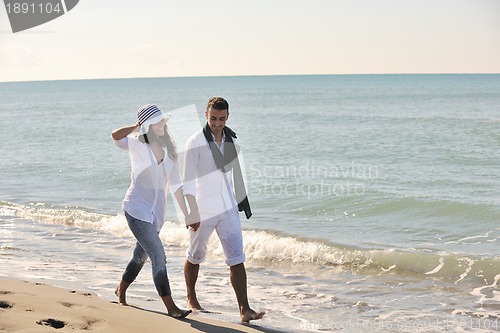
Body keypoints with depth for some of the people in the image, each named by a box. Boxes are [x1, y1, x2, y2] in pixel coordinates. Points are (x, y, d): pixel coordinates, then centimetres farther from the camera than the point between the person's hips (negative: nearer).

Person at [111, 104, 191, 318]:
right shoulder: (137, 144, -11)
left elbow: (175, 184, 11)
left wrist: (186, 213, 10)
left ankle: (121, 290, 45)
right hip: (137, 209, -7)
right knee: (158, 256, -13)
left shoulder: (169, 149, 5)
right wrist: (138, 126, -25)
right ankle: (170, 307, -10)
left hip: (156, 212, 7)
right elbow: (116, 136, -34)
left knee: (141, 256, 21)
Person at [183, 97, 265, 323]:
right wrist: (192, 215, -15)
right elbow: (188, 181, -13)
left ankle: (244, 310, -9)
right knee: (195, 257, 15)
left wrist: (241, 200, 19)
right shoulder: (195, 143, -13)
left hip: (228, 209, 4)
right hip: (203, 211, -4)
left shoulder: (231, 138, 4)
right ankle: (191, 298, 37)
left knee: (237, 259, -5)